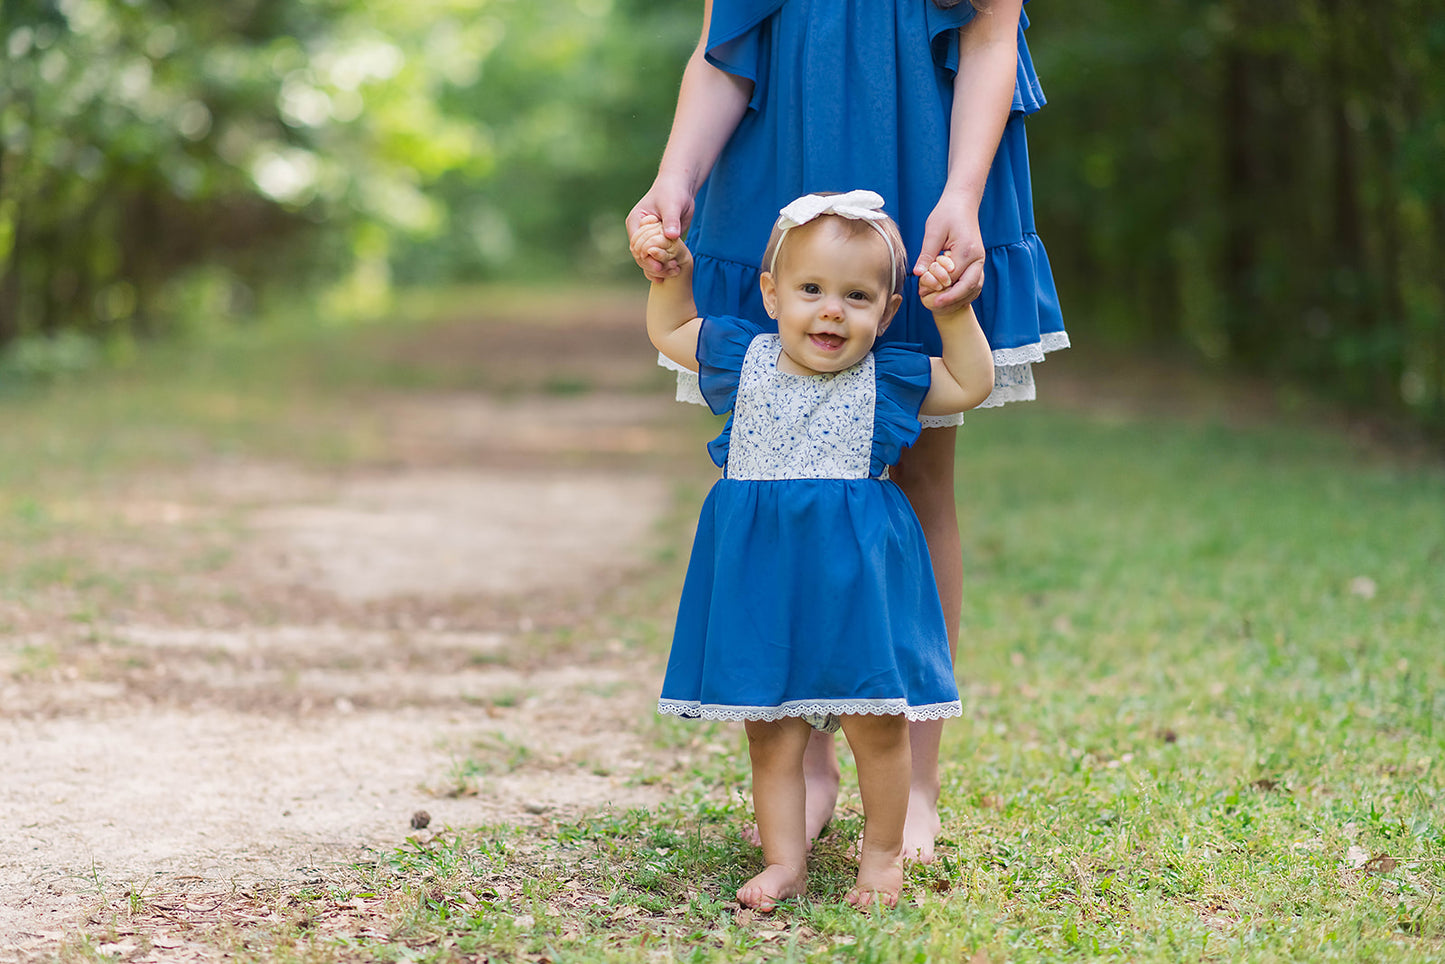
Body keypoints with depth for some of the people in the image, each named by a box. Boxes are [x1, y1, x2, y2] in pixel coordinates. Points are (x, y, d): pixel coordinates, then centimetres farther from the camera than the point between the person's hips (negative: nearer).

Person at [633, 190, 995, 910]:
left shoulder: (887, 380, -1)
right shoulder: (743, 359, 2)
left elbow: (972, 384, 9)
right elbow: (668, 331, 20)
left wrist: (954, 311, -3)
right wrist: (669, 273, 6)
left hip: (857, 577, -1)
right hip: (763, 576, 1)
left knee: (875, 725, 3)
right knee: (771, 734, 5)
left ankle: (882, 853, 21)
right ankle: (784, 860, 15)